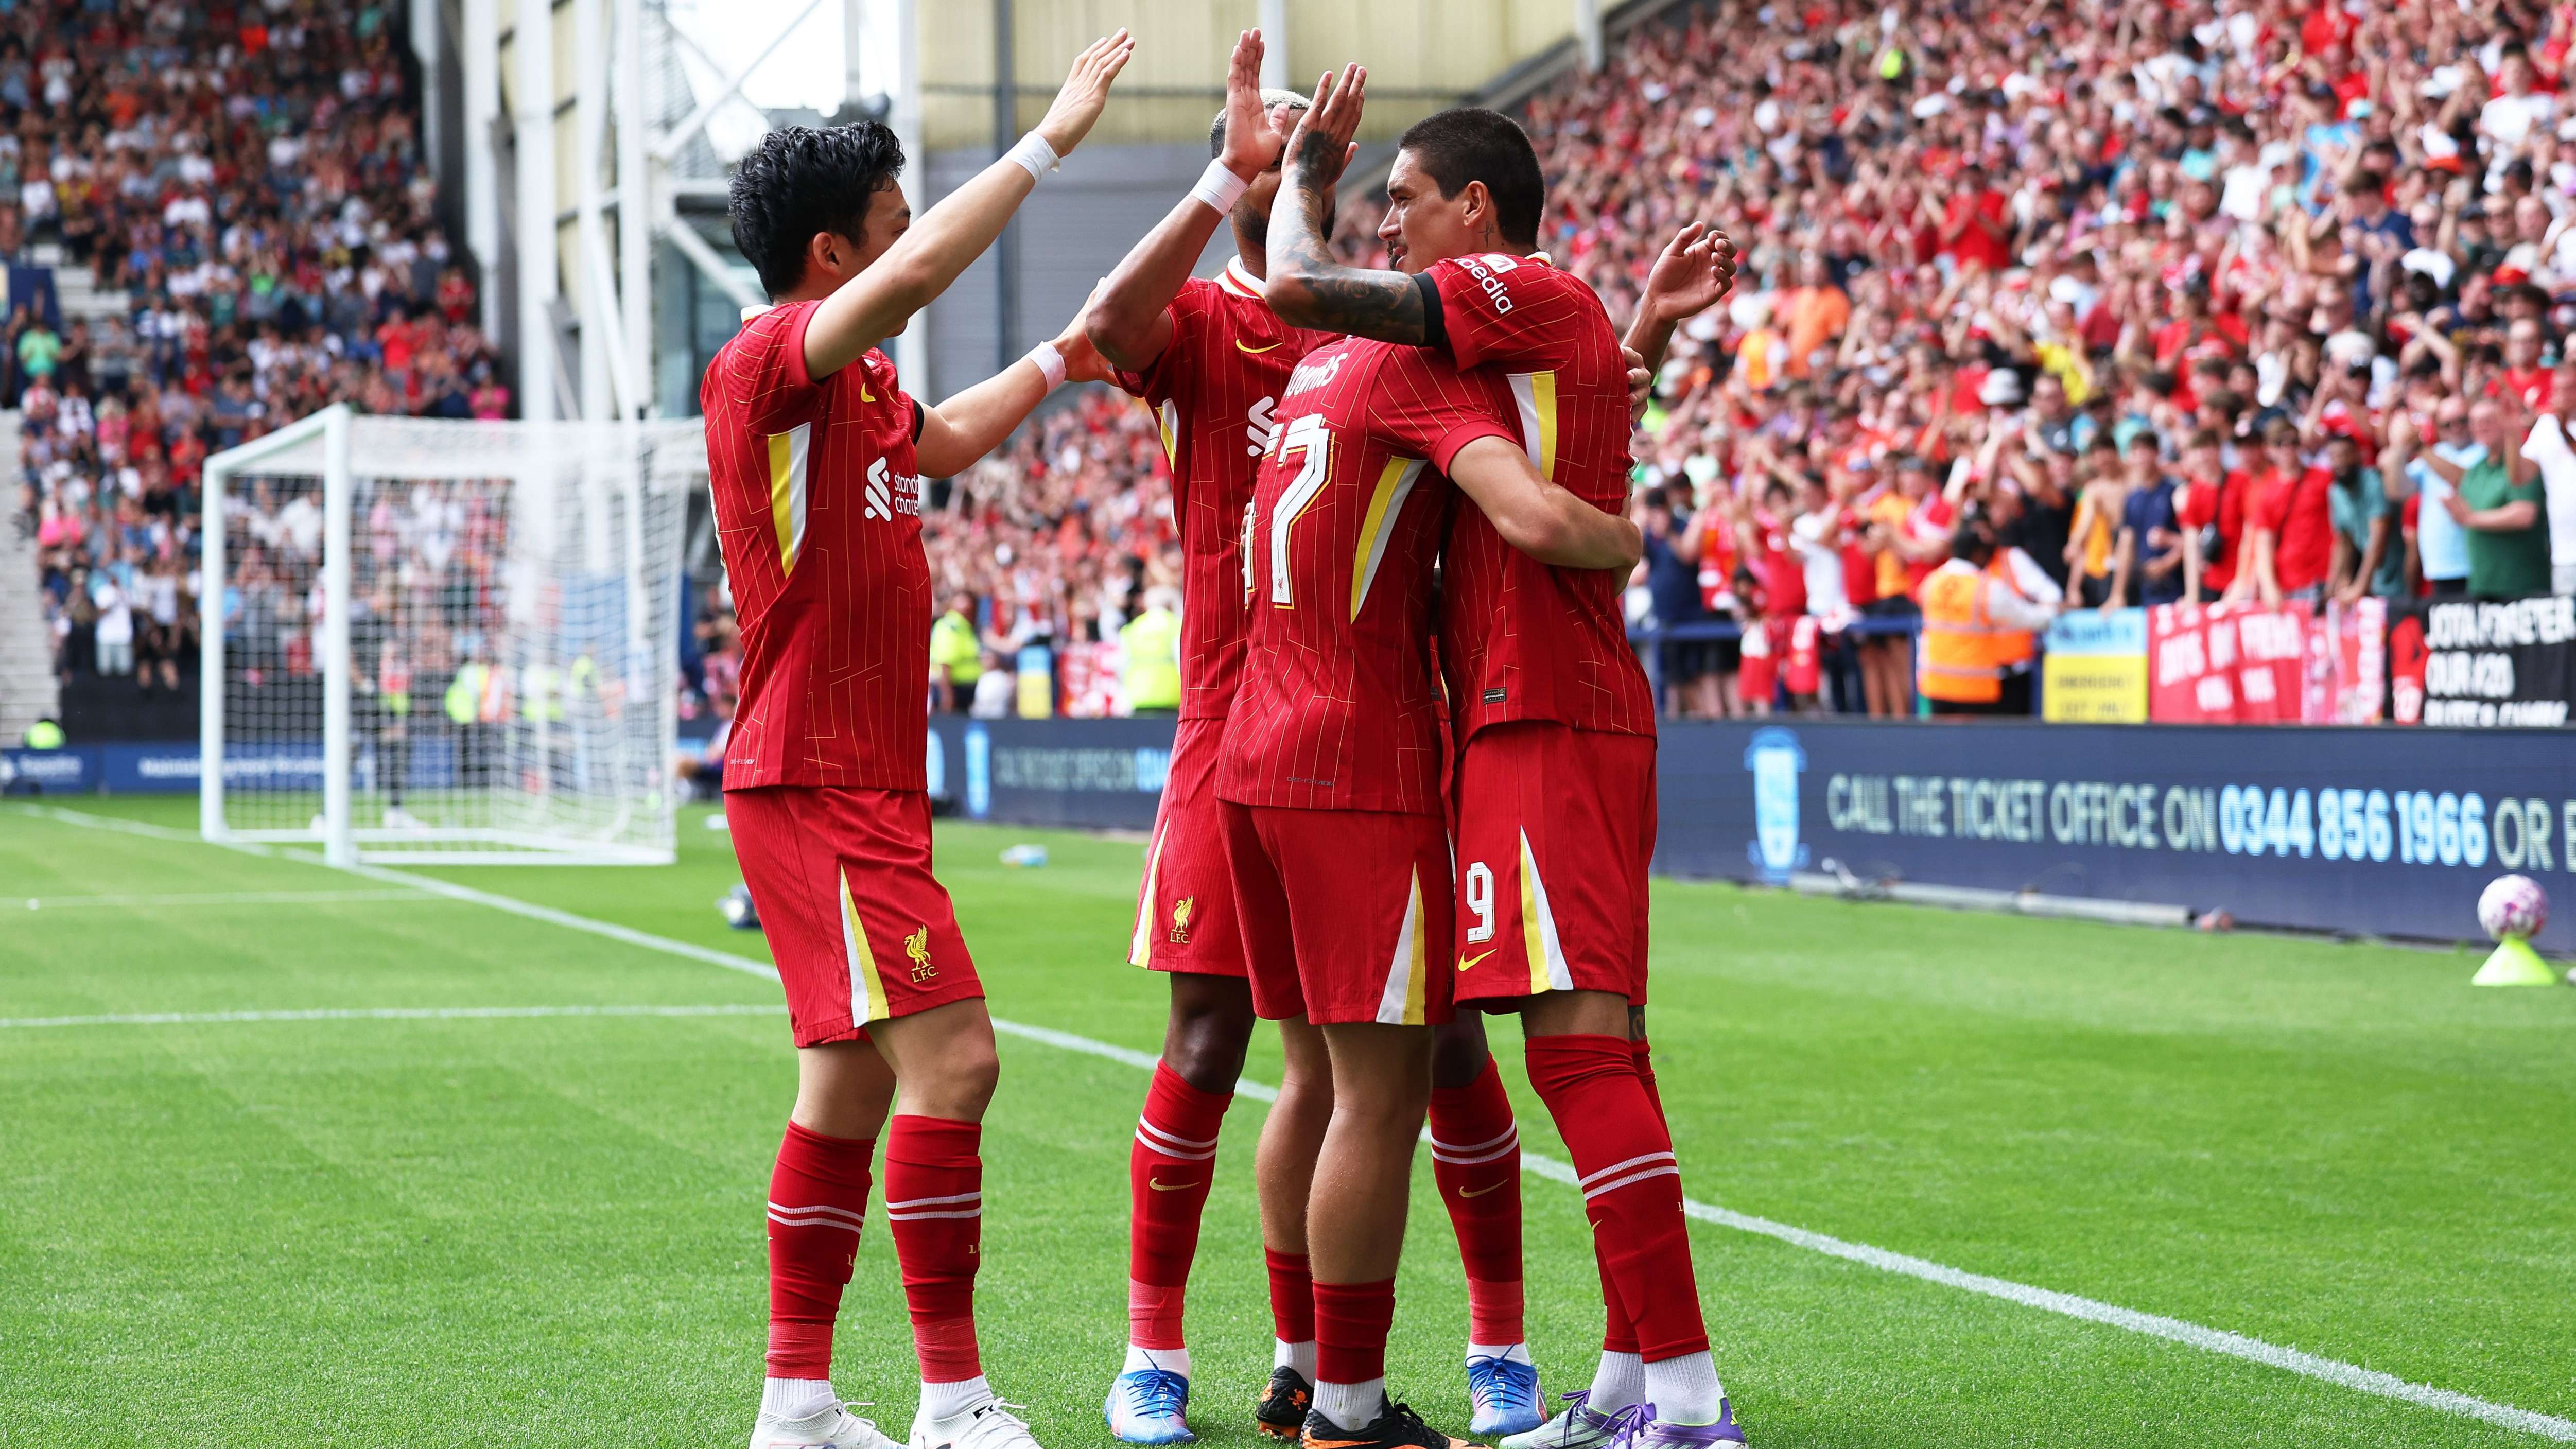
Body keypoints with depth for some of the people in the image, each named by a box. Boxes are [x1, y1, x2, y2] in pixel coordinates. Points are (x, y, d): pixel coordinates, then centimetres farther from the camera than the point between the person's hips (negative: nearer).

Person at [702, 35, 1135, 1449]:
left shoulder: (855, 385, 15)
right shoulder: (767, 363, -13)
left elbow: (940, 440, 39)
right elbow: (912, 279, -31)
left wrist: (1058, 360, 40)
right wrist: (1052, 138, -26)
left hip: (864, 779, 10)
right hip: (816, 782, -10)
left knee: (854, 1083, 12)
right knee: (950, 1054, -15)